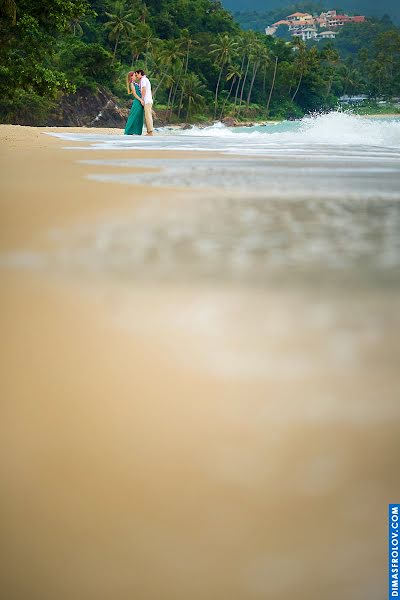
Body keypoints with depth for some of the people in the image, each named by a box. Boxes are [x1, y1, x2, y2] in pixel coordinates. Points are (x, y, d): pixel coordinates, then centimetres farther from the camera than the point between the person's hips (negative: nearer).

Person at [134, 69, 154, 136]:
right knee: (148, 117, 6)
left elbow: (144, 90, -16)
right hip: (149, 101, 10)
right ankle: (149, 132, 3)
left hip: (147, 101, -10)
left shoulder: (143, 79, -6)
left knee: (148, 116, -12)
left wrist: (142, 99, -13)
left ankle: (150, 132, -16)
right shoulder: (146, 80, 24)